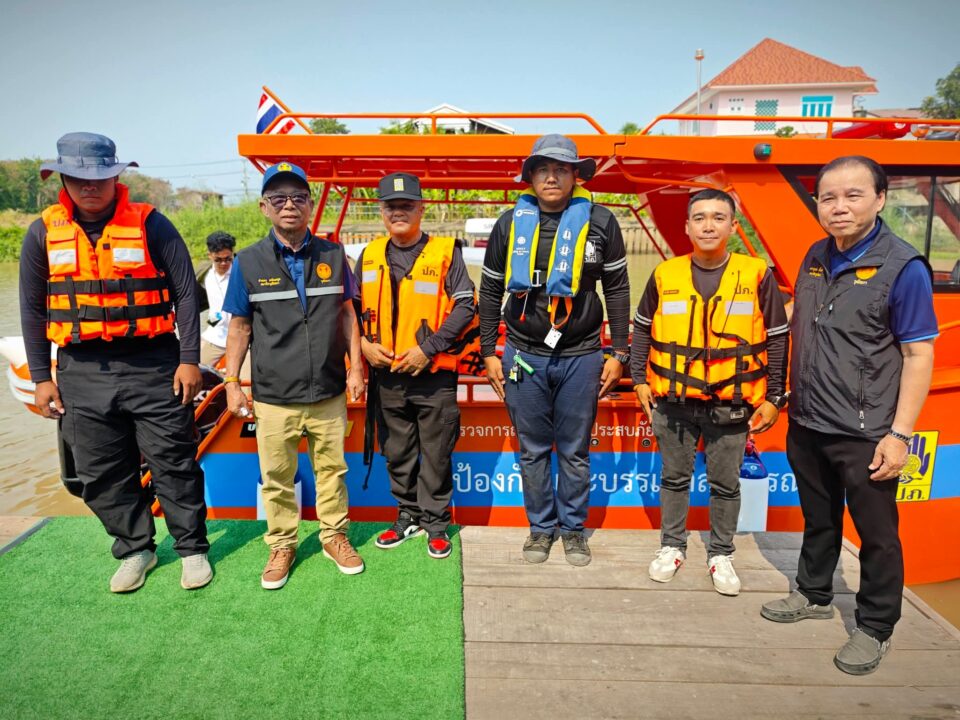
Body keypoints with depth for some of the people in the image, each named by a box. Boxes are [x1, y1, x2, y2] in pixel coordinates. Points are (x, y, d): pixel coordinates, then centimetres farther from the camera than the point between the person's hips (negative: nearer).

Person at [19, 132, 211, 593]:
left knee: (173, 464, 3)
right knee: (102, 474, 11)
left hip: (152, 366, -3)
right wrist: (41, 376, 8)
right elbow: (33, 310, 11)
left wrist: (189, 360, -7)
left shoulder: (151, 225, -3)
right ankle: (135, 550, 28)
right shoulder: (43, 234, 6)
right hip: (82, 373, 4)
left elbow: (185, 294, -3)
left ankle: (192, 548, 19)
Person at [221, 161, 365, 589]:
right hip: (273, 397, -1)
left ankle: (334, 537, 31)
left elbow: (347, 314, 9)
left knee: (331, 469, 12)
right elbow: (239, 327, 4)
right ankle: (282, 545, 29)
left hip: (329, 393, 1)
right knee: (276, 478, 10)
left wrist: (355, 367, 5)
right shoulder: (248, 262, 0)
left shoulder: (332, 255, 4)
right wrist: (232, 383, 1)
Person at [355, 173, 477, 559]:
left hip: (434, 374, -4)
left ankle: (436, 522, 24)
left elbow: (465, 306, -10)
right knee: (397, 453, 15)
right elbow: (354, 308, 15)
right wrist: (363, 344, -3)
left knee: (436, 454, 6)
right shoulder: (369, 256, 8)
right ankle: (408, 516, 33)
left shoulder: (445, 252, -5)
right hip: (387, 375, 4)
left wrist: (428, 347, -16)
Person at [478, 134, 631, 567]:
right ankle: (541, 527, 29)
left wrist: (619, 354, 1)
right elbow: (490, 291, 8)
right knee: (532, 450, 11)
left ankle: (573, 528, 29)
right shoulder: (511, 223, 2)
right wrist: (489, 353, 5)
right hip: (524, 356, 1)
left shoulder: (599, 222, -2)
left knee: (575, 451, 11)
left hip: (581, 357, -1)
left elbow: (617, 290, 3)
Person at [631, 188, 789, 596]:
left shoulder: (757, 275, -4)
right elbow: (642, 329, 10)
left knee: (726, 483, 12)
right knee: (674, 477, 14)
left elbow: (777, 340, 1)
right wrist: (640, 380, 7)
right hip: (673, 399, 1)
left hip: (732, 403, -1)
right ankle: (672, 547, 32)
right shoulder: (665, 275, -2)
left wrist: (774, 398, 1)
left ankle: (721, 555, 31)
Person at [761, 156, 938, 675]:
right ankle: (814, 595, 40)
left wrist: (899, 434, -17)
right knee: (818, 519, 21)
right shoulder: (816, 257, 6)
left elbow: (918, 355, -13)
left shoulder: (902, 267, -13)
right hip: (807, 424, 6)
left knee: (876, 534, 10)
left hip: (865, 434, -5)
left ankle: (875, 628, 28)